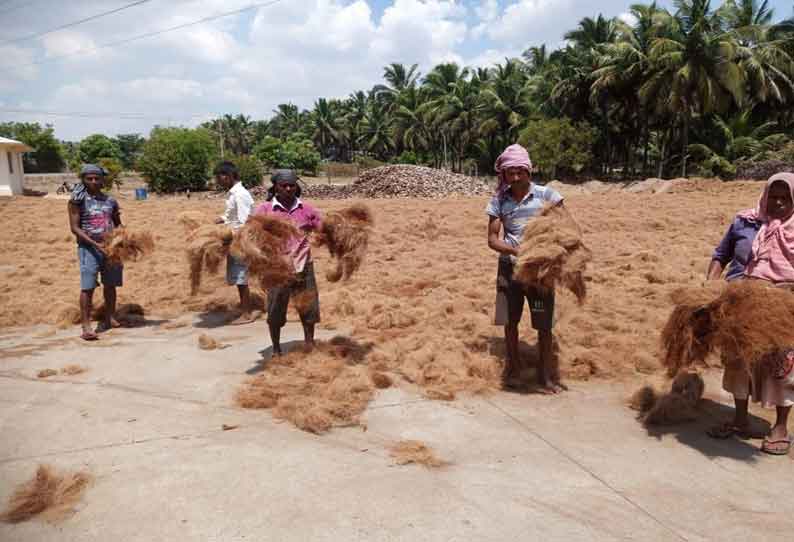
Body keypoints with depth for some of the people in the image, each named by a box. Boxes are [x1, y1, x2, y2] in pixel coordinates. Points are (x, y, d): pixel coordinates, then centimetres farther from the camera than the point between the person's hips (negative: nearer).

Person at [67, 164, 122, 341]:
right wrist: (95, 244, -19)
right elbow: (74, 227, -9)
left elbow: (118, 225, 19)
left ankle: (109, 318, 26)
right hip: (88, 247, -4)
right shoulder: (78, 200, -4)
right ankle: (86, 326, -7)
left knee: (110, 285, 11)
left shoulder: (111, 201, 8)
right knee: (88, 287, -9)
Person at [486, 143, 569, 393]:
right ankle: (513, 371, 28)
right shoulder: (499, 200, 0)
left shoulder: (545, 195, -5)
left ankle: (547, 376, 15)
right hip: (510, 266, 2)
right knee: (510, 321, 10)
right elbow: (492, 239, -4)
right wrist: (516, 251, -20)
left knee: (544, 325, 2)